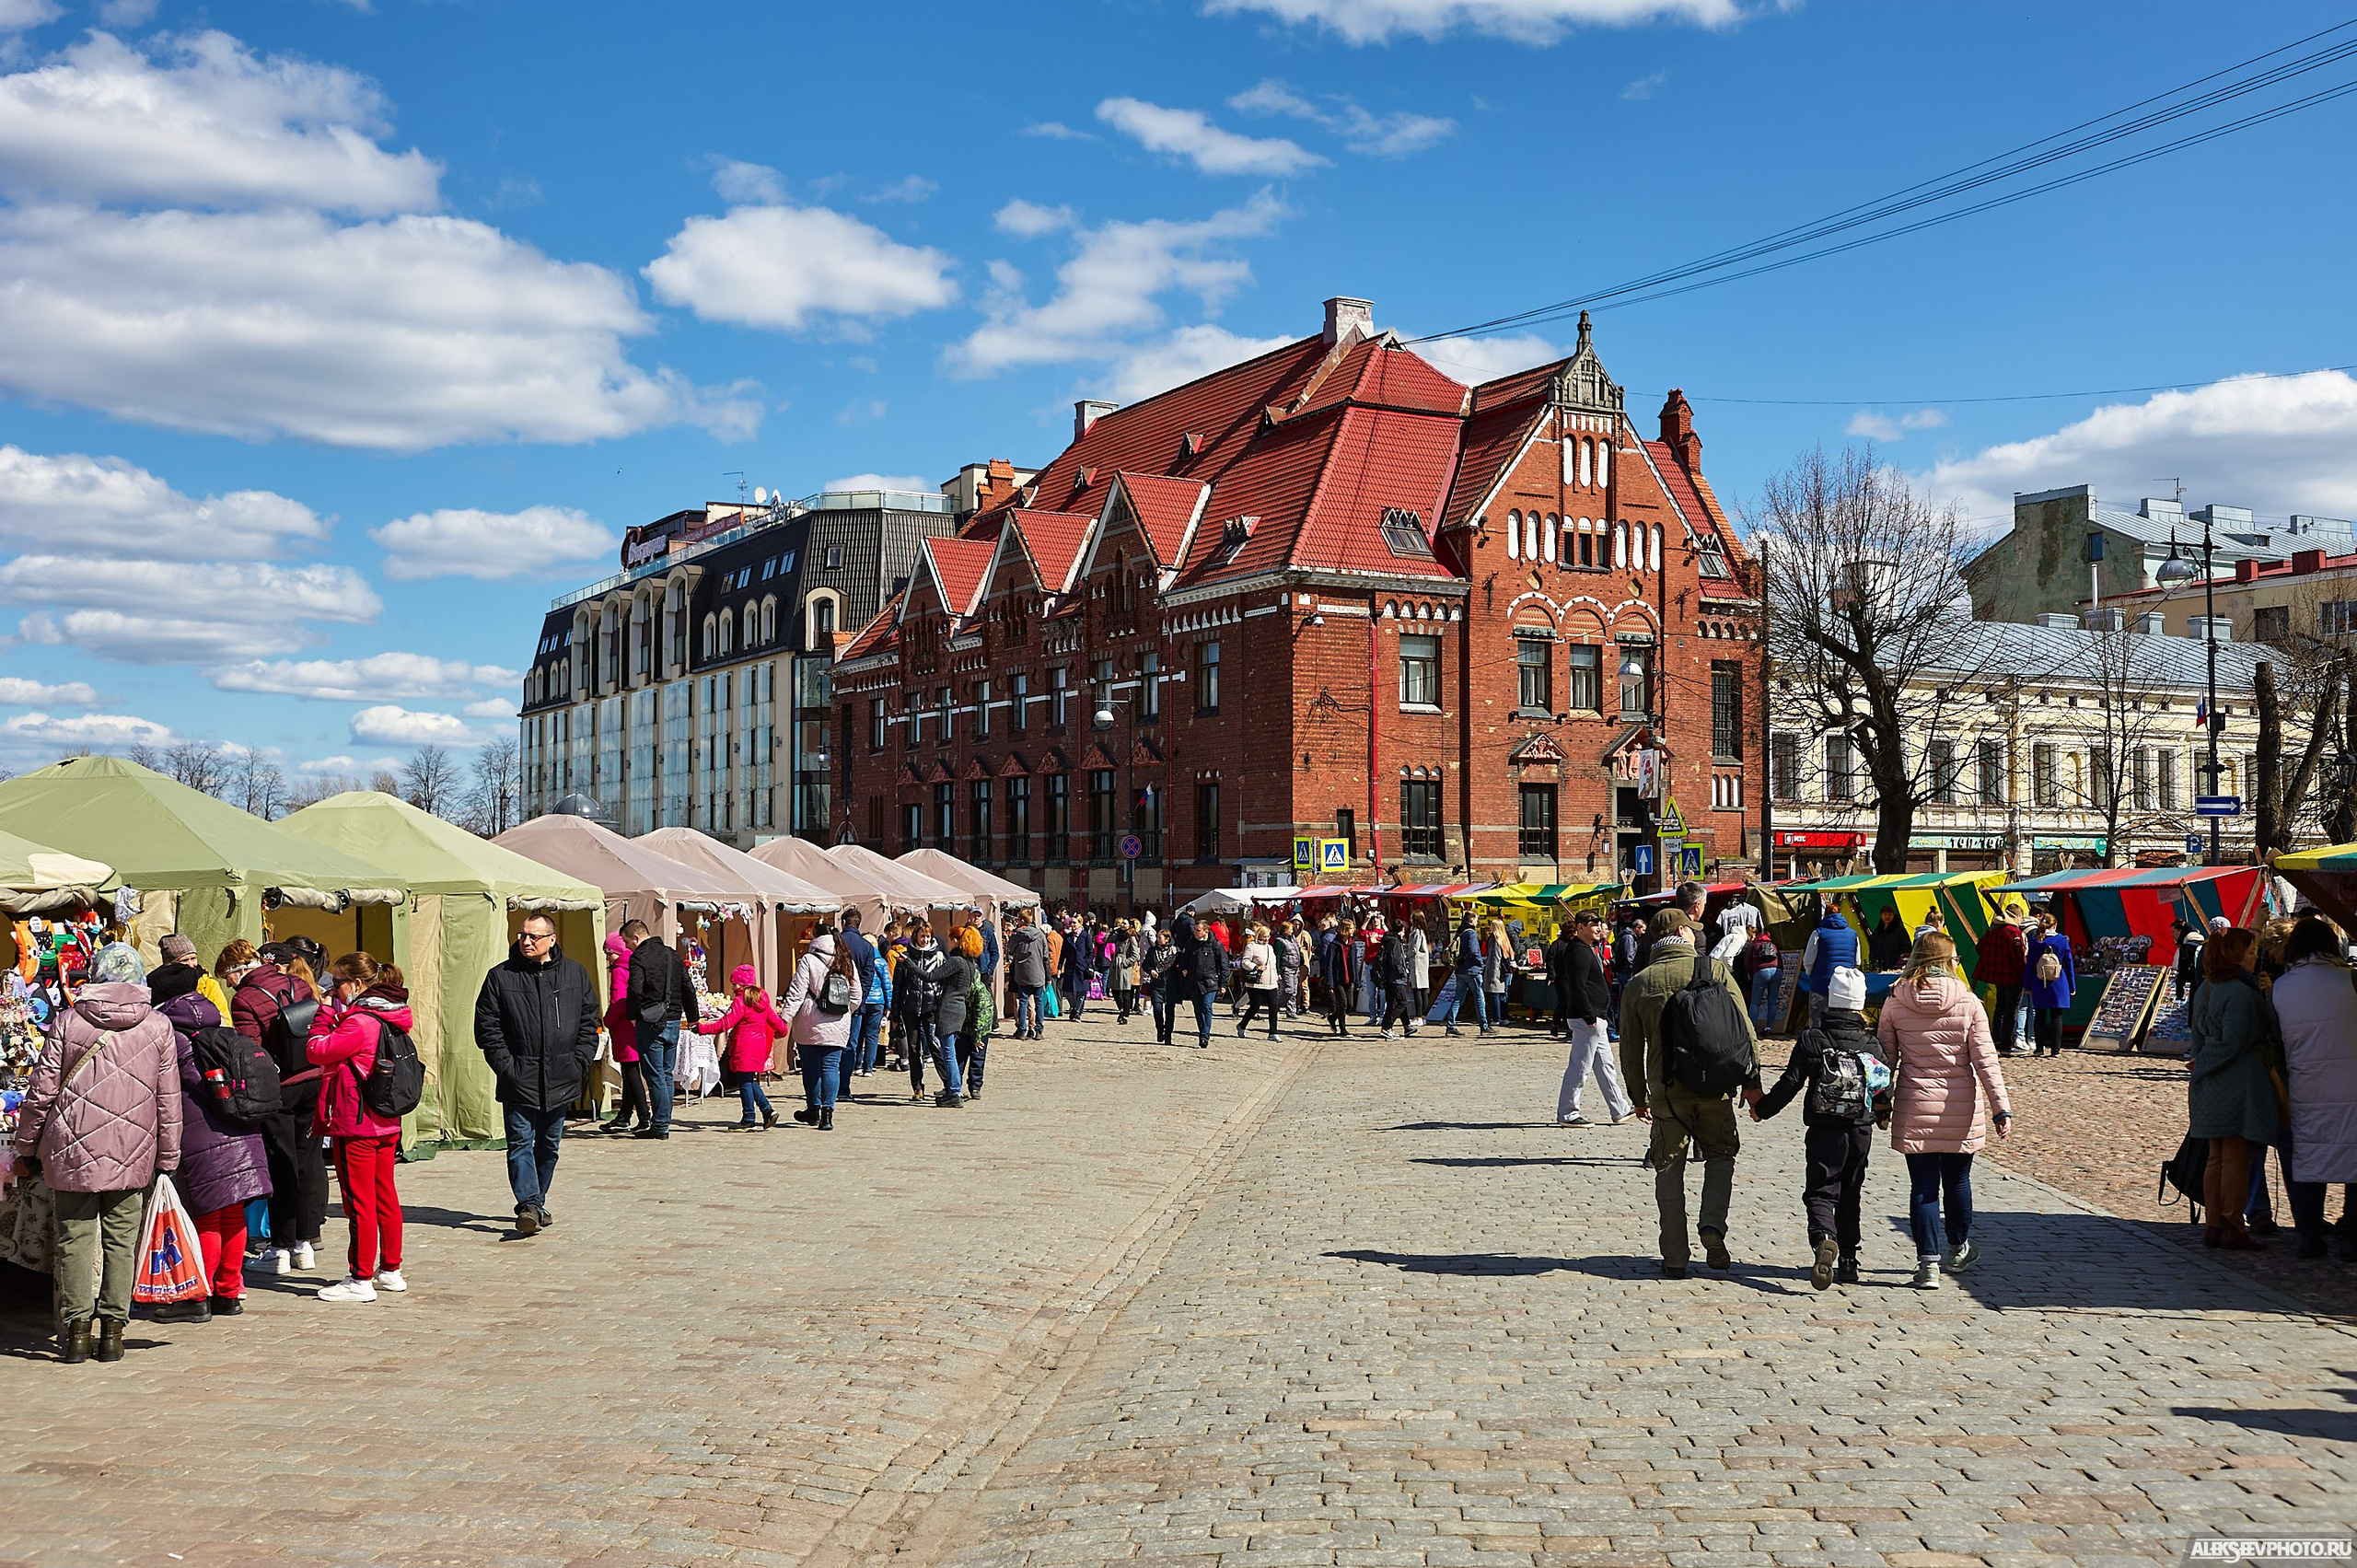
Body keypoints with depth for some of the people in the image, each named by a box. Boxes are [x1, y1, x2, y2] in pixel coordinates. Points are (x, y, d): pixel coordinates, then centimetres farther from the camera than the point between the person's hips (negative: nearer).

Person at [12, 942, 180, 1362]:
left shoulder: (68, 1021, -1)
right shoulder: (158, 1026, 1)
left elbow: (42, 1092, 1)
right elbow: (168, 1102, 4)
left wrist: (27, 1150, 11)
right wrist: (167, 1158, 11)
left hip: (74, 1152, -1)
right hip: (132, 1154, 1)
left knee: (75, 1237, 7)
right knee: (121, 1240, 7)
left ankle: (76, 1328, 4)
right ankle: (113, 1330, 8)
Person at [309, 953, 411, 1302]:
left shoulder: (359, 1023, -19)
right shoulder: (391, 1018, 9)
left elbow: (317, 1051, -15)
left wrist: (325, 1012, -6)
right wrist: (334, 1014, 8)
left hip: (355, 1126, -9)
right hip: (386, 1123, 9)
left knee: (359, 1201, -3)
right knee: (385, 1197, 14)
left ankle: (361, 1279, 3)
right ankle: (390, 1270, 23)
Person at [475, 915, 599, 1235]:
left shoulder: (575, 974, 5)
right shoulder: (500, 977, 0)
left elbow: (588, 1023, 10)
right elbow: (487, 1028, -1)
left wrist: (580, 1062, 0)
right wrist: (505, 1065, -10)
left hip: (560, 1080, 3)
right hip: (519, 1080, -3)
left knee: (549, 1145, 12)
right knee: (520, 1143, -9)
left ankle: (536, 1202, 25)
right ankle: (528, 1206, -12)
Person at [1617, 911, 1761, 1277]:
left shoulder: (1638, 984, 3)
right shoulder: (1715, 970, -1)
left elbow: (1631, 1050, 7)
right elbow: (1743, 1027, -1)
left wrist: (1639, 1097, 18)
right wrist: (1751, 1081, 6)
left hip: (1667, 1092, 0)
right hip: (1715, 1088, 0)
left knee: (1669, 1172, 10)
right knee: (1721, 1155, 20)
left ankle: (1675, 1258, 9)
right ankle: (1712, 1226, -1)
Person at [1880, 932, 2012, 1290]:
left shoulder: (1895, 1002, -4)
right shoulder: (1967, 1002, -7)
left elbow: (1885, 1058, 2)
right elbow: (1985, 1059, -8)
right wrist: (2001, 1109, -7)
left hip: (1915, 1106, 0)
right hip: (1960, 1109, 0)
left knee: (1923, 1186, 4)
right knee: (1957, 1180, 18)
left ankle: (1928, 1264, 1)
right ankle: (1958, 1250, 36)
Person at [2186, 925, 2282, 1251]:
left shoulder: (2206, 989, 11)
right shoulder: (2241, 994, -17)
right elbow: (2232, 1043, -19)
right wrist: (2202, 1064, -5)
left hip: (2211, 1088, 9)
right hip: (2239, 1086, -9)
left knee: (2217, 1158, 13)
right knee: (2236, 1160, -2)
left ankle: (2213, 1226, 17)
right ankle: (2233, 1231, 3)